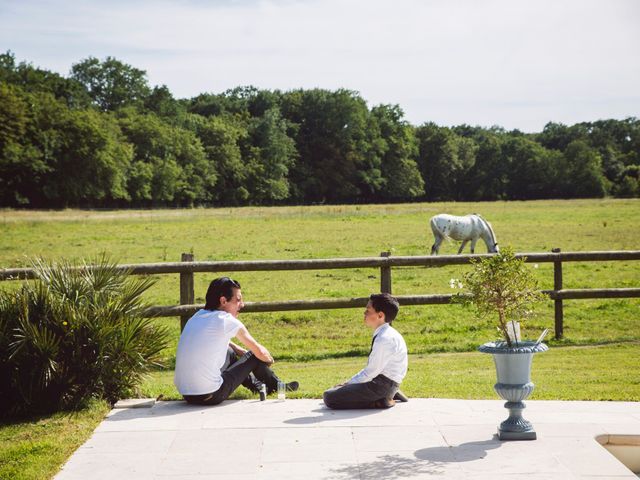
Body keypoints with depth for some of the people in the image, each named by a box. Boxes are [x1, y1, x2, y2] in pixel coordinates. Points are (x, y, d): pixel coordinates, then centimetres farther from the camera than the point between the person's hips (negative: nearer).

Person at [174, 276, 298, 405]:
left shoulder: (197, 316, 11)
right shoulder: (227, 321, -10)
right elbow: (260, 352, 1)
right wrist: (269, 359, 21)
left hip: (185, 394, 8)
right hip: (210, 397, -8)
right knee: (254, 356, 9)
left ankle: (258, 385, 45)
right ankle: (277, 386, 34)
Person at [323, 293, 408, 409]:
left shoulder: (384, 339, -20)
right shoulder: (383, 335, 11)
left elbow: (371, 372, -19)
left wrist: (349, 384, -9)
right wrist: (349, 382, 9)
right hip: (382, 382, 10)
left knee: (330, 397, -15)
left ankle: (379, 402, -10)